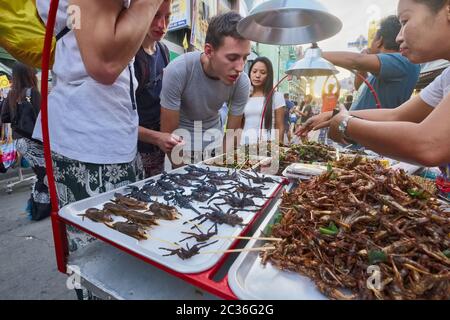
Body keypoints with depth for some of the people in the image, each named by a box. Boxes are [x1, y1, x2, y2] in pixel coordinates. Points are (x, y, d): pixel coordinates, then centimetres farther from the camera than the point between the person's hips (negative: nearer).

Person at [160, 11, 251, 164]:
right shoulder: (177, 71, -27)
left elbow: (231, 135, -10)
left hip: (213, 133, 2)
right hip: (182, 133, -2)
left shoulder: (242, 82, -20)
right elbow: (168, 134, -20)